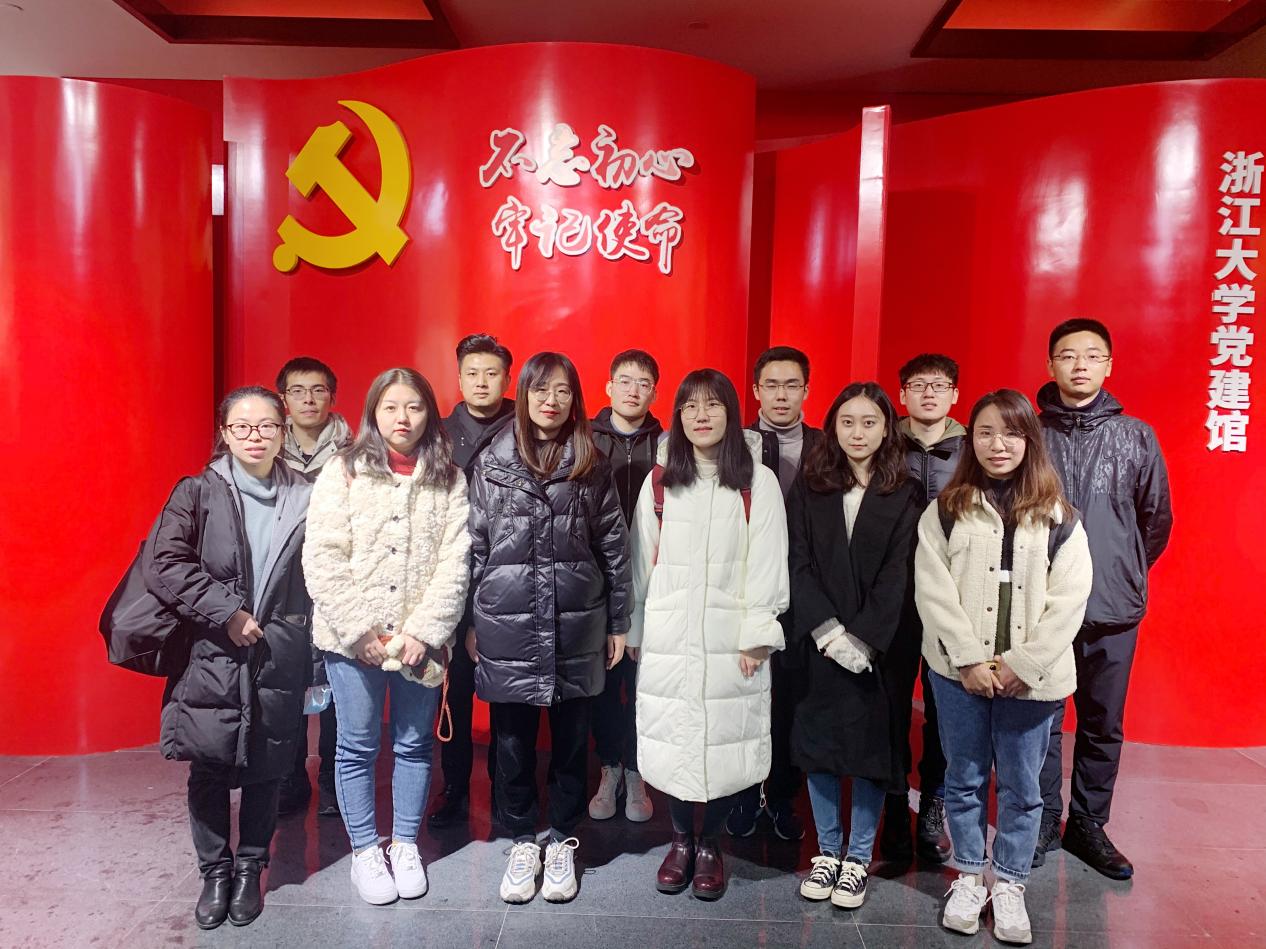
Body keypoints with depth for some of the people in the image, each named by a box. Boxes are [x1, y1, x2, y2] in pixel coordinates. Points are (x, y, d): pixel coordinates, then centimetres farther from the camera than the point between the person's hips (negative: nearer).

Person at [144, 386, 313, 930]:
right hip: (211, 658, -1)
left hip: (279, 660, 1)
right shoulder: (198, 493, -1)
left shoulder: (304, 499, 3)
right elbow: (162, 564, -10)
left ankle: (250, 870, 30)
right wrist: (227, 611, -16)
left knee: (266, 770, 9)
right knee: (209, 771, 6)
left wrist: (316, 659, 4)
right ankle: (215, 873, 27)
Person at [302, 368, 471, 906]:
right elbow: (323, 558, -8)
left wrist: (423, 630, -12)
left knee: (414, 744, 12)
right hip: (353, 637, -1)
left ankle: (406, 845, 31)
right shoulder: (344, 471, -2)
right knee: (358, 746, 10)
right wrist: (361, 629, -13)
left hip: (421, 639, 2)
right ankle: (364, 849, 28)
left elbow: (454, 562, -3)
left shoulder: (449, 479, 3)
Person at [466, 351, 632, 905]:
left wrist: (618, 622, 3)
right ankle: (522, 841, 29)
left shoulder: (592, 466, 3)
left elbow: (614, 547, 4)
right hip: (508, 625, 0)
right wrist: (470, 622, 4)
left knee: (571, 738, 11)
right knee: (512, 740, 10)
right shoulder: (491, 463, 3)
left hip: (576, 625, 0)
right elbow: (475, 547, 5)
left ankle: (562, 841, 30)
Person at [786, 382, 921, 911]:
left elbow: (897, 575, -7)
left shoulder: (905, 495, 0)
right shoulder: (808, 491, 4)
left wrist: (863, 639, -15)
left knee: (873, 745, 5)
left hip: (878, 646, -1)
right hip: (819, 643, 1)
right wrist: (829, 633, -13)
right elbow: (799, 567, -3)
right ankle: (828, 851, 25)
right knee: (817, 744, 8)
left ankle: (858, 858, 22)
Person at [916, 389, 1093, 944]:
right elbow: (933, 589, -6)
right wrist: (970, 659, -13)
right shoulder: (947, 510, 1)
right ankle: (969, 876, 30)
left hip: (1031, 678, 0)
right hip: (960, 671, 0)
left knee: (1022, 788, 11)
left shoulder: (1058, 517, 1)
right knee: (964, 780, 13)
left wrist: (1021, 664, -12)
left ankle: (1009, 884, 29)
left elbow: (1069, 599, -5)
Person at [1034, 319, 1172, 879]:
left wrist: (1126, 576, 12)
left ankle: (1089, 824, 28)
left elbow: (1156, 520, 10)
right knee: (1040, 721, 7)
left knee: (1103, 724, 12)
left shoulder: (1137, 438, 1)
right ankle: (1043, 821, 24)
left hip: (1114, 608, 1)